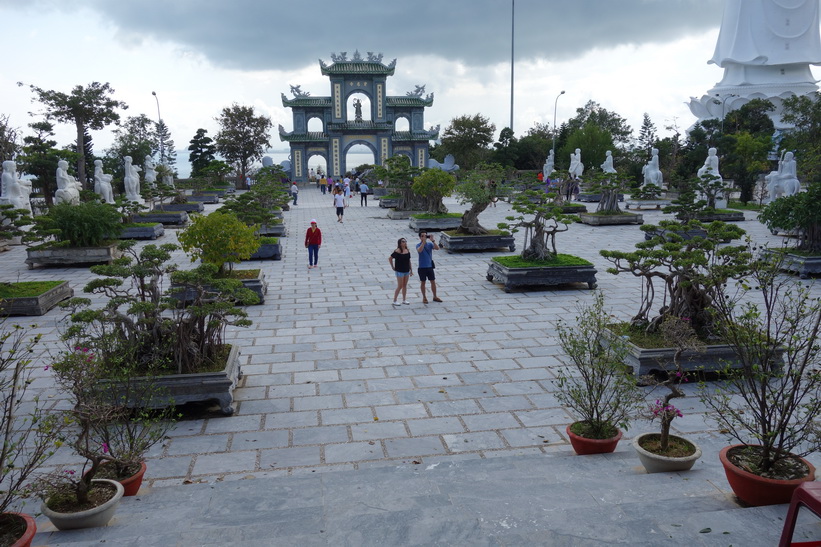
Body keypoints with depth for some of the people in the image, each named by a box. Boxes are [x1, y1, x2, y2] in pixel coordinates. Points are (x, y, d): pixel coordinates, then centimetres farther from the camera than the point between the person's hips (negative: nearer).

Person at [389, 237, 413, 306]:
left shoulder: (408, 250, 5)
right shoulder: (397, 251, -14)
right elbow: (390, 258, -14)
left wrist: (411, 269, 12)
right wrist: (393, 267, -10)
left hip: (406, 270, 6)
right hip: (400, 271, -6)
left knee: (405, 285, 11)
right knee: (400, 286, -3)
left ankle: (404, 300, 21)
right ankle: (395, 300, 7)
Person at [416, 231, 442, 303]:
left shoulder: (430, 244, 1)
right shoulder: (418, 245, -7)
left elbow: (437, 248, -15)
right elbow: (419, 250, -30)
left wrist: (432, 240, -25)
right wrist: (424, 241, -33)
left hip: (430, 266, 3)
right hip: (422, 267, -3)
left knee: (433, 282, 8)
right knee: (423, 282, 7)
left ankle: (435, 297, 20)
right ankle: (424, 297, 18)